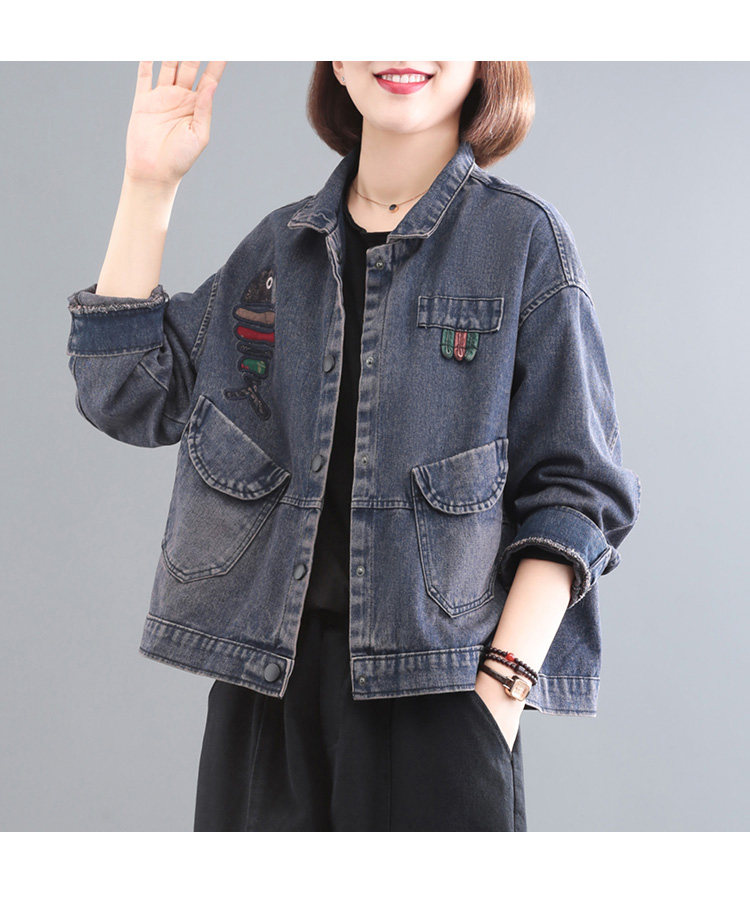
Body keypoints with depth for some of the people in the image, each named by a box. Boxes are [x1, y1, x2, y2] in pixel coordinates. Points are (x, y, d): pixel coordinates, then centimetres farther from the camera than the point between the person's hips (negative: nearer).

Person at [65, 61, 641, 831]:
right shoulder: (280, 244, 11)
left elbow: (574, 490, -3)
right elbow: (132, 397, 8)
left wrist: (504, 683, -13)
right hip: (264, 677, 4)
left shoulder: (524, 239, -1)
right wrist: (148, 183, 4)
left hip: (433, 685, -3)